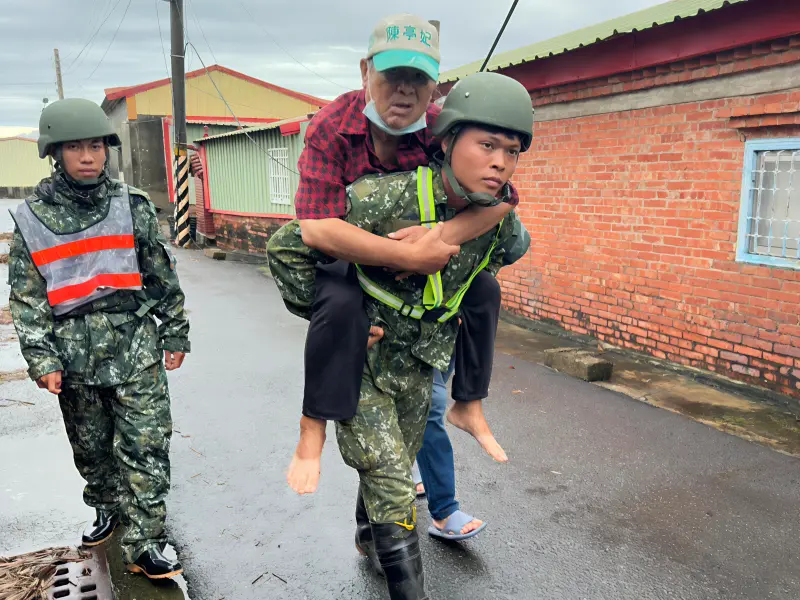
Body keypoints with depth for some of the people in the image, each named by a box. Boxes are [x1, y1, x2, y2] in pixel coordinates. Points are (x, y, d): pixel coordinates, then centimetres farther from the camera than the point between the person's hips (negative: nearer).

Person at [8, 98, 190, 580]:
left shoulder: (135, 207, 0)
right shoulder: (32, 219, 2)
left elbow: (164, 277, 5)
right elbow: (27, 296, 2)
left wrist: (175, 334, 6)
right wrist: (41, 358, -5)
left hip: (136, 349, -1)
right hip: (74, 355, 2)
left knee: (145, 448, -4)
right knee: (91, 447, 18)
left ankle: (145, 545, 6)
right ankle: (108, 509, 42)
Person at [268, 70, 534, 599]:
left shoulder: (500, 216, -11)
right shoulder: (386, 199, -30)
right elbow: (286, 247, -21)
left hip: (419, 365, 6)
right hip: (358, 363, -6)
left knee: (395, 467, 24)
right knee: (391, 485, -7)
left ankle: (370, 539, 54)